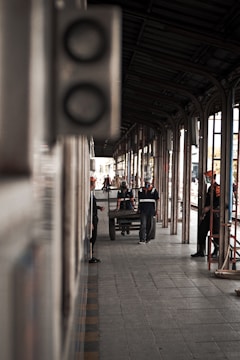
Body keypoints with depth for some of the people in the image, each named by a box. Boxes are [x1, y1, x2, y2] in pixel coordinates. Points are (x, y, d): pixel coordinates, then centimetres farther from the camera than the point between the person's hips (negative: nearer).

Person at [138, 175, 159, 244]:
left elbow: (156, 201, 1)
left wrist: (155, 210, -4)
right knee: (143, 224, -9)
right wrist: (139, 209, 14)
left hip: (151, 210, -1)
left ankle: (148, 238, 21)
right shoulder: (141, 190, 7)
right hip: (143, 210, 1)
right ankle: (142, 239, -13)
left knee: (149, 225, 7)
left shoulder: (154, 190, 0)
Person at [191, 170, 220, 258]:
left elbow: (219, 202, -22)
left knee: (215, 233, 0)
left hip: (215, 214, -9)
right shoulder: (210, 188, 17)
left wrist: (209, 207, -20)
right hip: (208, 213, 9)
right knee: (201, 231, 6)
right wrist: (203, 213, 21)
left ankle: (216, 252, 15)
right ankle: (201, 251, 13)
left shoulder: (217, 187, -13)